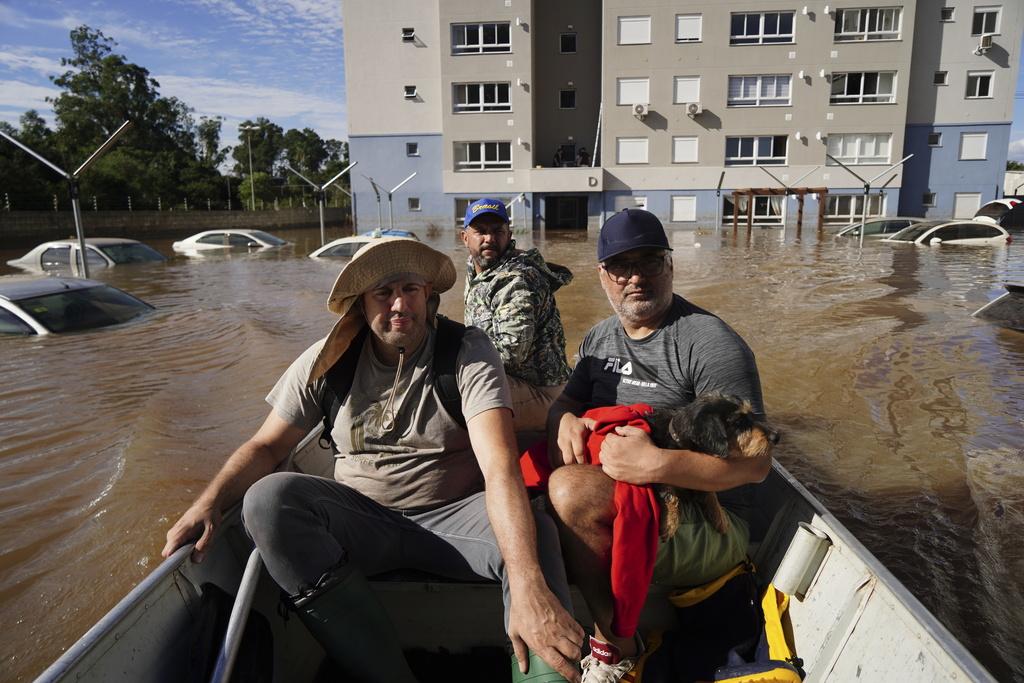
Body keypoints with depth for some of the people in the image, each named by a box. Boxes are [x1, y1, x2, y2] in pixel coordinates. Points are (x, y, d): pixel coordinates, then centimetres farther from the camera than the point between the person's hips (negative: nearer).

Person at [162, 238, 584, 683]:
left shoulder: (469, 354, -12)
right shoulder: (327, 361, -2)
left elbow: (500, 467, -25)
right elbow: (266, 446, 6)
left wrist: (527, 586, -40)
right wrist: (209, 502, -16)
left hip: (452, 516, -3)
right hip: (360, 522, 4)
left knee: (536, 534, -33)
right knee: (268, 498, -25)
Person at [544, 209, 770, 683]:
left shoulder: (710, 342, -15)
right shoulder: (599, 338, 9)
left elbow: (755, 462, -20)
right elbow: (564, 402, 16)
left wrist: (657, 464, -34)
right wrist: (566, 421, -9)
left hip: (710, 527, -7)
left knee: (569, 488, -30)